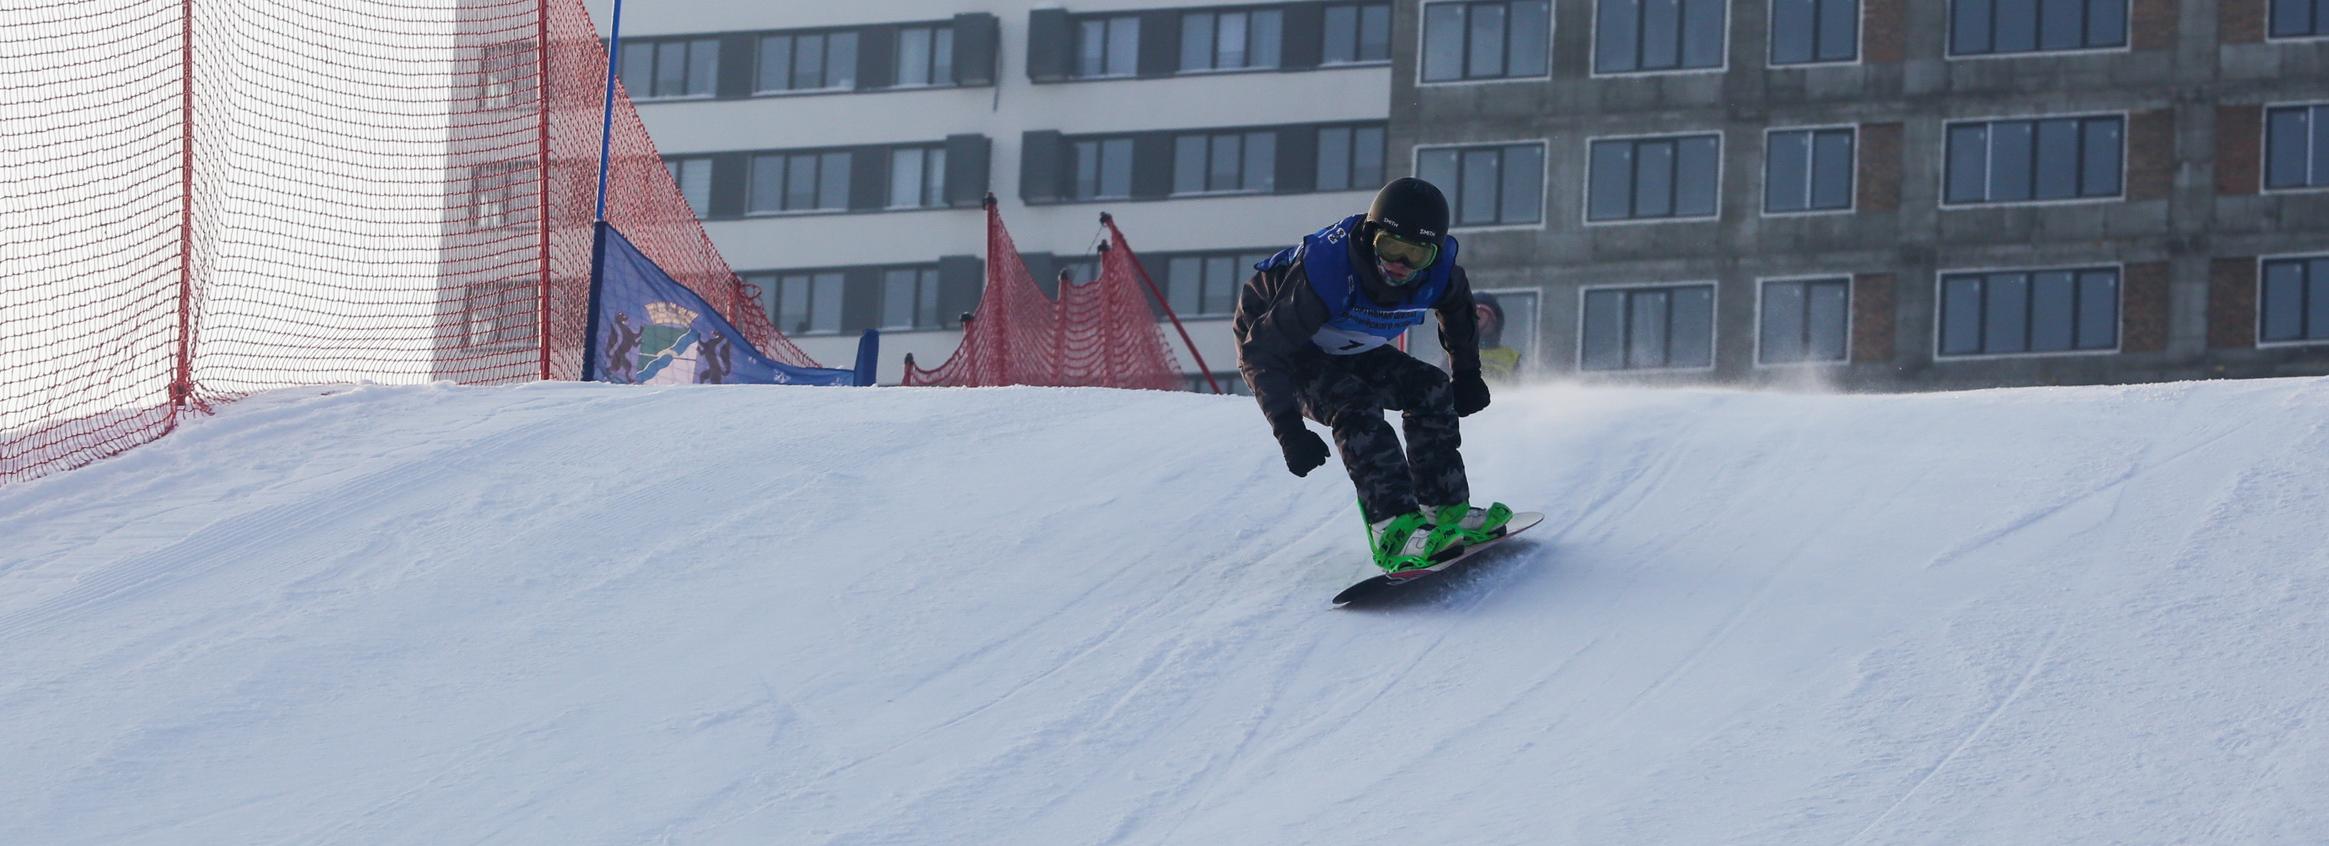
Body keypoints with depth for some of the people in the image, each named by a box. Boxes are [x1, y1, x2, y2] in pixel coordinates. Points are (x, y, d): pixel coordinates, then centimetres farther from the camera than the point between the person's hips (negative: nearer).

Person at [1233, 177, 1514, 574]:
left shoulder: (1437, 271, -22)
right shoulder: (1327, 274, -40)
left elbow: (1458, 309, 7)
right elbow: (1261, 352, -32)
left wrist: (1467, 374, 10)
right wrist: (1288, 430, -36)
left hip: (1352, 354, 7)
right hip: (1278, 349, -7)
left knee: (1429, 388, -7)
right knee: (1356, 406, -30)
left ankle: (1445, 508, 3)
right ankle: (1395, 529, -36)